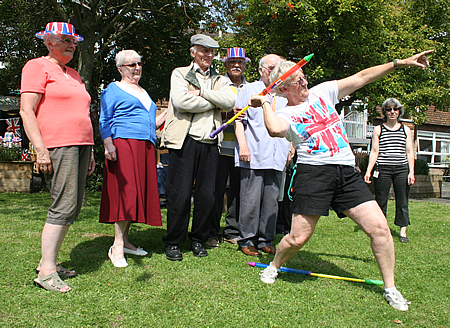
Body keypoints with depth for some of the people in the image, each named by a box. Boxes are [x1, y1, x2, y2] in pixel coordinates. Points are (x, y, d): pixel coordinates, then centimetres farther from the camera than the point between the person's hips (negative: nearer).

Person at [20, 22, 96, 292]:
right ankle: (46, 271, -3)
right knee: (64, 206, -12)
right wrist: (40, 149, -17)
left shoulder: (74, 74, 25)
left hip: (81, 144, 8)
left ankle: (50, 260, 17)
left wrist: (89, 151, 22)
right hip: (57, 145, -8)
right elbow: (26, 110, -9)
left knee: (74, 207, 6)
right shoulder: (38, 66, 1)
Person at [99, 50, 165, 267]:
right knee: (125, 191, -13)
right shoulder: (113, 90, 4)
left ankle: (125, 240, 13)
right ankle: (117, 246, -9)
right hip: (124, 144, -7)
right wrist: (108, 145, -16)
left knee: (139, 192, 5)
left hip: (145, 148, 7)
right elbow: (104, 121, -3)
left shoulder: (144, 92, 26)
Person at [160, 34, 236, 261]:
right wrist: (213, 104, -2)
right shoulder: (180, 74, 9)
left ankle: (199, 239, 20)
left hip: (210, 143, 4)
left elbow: (230, 101, -1)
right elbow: (181, 101, -10)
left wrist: (202, 92, -8)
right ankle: (173, 242, 11)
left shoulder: (219, 80, 20)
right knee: (180, 194, -3)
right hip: (185, 141, -3)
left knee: (207, 195, 3)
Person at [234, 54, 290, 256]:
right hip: (253, 156, -5)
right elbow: (239, 120, 1)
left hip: (277, 157, 5)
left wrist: (291, 147, 16)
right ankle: (246, 240, 6)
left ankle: (265, 241, 16)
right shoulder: (249, 90, 8)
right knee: (251, 200, -5)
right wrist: (242, 144, -11)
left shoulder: (284, 95, 22)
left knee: (271, 200, 6)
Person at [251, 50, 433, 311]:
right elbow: (275, 129, -23)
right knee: (299, 237, -6)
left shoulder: (322, 92, 16)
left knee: (379, 227, -4)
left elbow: (362, 77, 13)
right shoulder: (285, 115, 3)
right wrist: (265, 103, -7)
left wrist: (400, 63, 9)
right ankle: (274, 266, 26)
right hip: (313, 172, -4)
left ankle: (390, 288, 14)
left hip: (347, 172, 4)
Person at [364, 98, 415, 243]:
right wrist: (368, 171, -5)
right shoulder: (378, 129, 7)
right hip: (383, 169, -1)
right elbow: (374, 152, 4)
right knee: (381, 201, 0)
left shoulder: (406, 129, 12)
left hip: (402, 169, 2)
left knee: (402, 201, 1)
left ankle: (403, 231, 8)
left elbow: (409, 152, 10)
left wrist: (411, 172, 1)